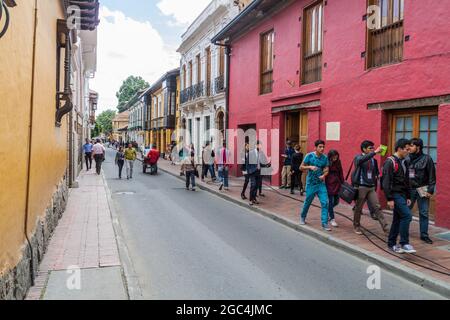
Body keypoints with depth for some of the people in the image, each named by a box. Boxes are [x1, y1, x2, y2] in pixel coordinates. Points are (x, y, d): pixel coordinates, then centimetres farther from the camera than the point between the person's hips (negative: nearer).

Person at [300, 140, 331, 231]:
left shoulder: (325, 158, 0)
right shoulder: (309, 156, -8)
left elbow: (326, 170, 2)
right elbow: (301, 167, -4)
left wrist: (323, 175, -19)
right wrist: (310, 167, -21)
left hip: (321, 183, 2)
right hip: (311, 183, -2)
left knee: (325, 202, -9)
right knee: (308, 202, 12)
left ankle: (325, 224, -3)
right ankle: (302, 217, 38)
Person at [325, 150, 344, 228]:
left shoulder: (338, 162, 5)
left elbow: (341, 173, 12)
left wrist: (342, 183, 10)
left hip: (337, 184, 5)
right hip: (329, 185, -5)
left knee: (336, 201, 10)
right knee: (331, 201, -1)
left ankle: (328, 211, 38)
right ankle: (332, 219, 8)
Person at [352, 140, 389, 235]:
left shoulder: (373, 160, 10)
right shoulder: (358, 158, -6)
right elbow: (362, 160, -32)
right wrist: (375, 152, -37)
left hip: (371, 187, 4)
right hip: (361, 187, -4)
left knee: (377, 207, -2)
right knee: (358, 208, 7)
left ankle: (385, 227, -4)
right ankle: (356, 227, 23)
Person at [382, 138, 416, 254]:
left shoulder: (404, 162, 15)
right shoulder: (390, 162, -13)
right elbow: (386, 182, -18)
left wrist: (408, 197, 17)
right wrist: (389, 199, -20)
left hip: (402, 195, 9)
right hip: (395, 194, -9)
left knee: (398, 219, 10)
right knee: (407, 215, -16)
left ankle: (392, 243, 19)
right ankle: (404, 243, -7)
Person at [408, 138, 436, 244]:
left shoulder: (427, 159, -6)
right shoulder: (407, 159, 2)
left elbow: (432, 176, -5)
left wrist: (430, 190, -9)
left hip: (422, 190, -2)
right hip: (409, 189, 3)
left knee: (424, 213, 4)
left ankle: (424, 235, 15)